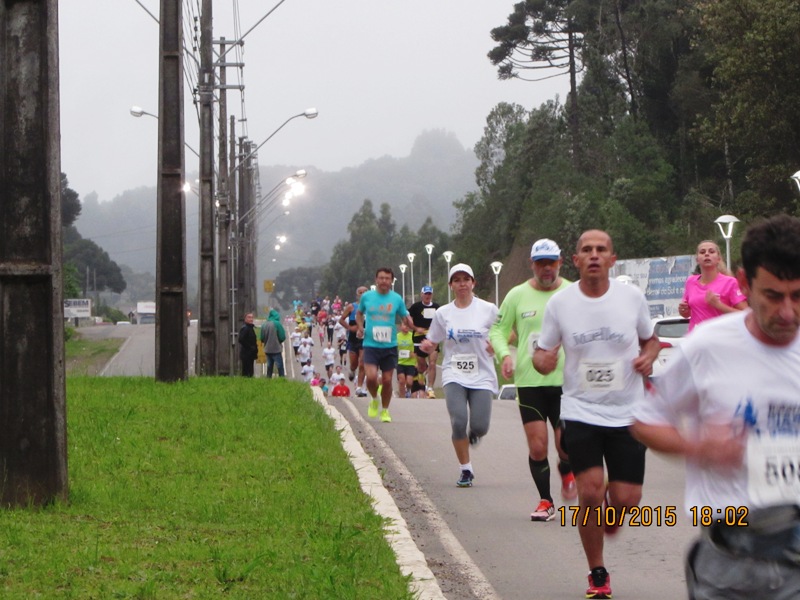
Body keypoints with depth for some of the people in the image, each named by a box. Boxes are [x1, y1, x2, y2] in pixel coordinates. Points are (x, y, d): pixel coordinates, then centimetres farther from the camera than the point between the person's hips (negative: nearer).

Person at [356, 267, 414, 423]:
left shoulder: (397, 299, 2)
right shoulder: (366, 296, 2)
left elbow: (406, 317, 11)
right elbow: (359, 313, 19)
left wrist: (414, 327, -10)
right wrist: (360, 327, 2)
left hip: (390, 346, 1)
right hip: (371, 345, -1)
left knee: (387, 380, 4)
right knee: (371, 377, -18)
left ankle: (385, 410, 23)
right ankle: (374, 400, 12)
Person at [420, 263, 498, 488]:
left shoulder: (488, 310, 1)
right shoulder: (443, 313, 6)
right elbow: (432, 343, 13)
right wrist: (426, 346, -11)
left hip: (482, 376, -1)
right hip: (454, 376, 1)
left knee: (480, 427, -10)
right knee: (458, 421, -17)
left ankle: (473, 434, 31)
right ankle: (466, 470, -1)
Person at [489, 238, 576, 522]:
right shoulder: (517, 295, 4)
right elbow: (498, 330, 10)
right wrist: (504, 354, -10)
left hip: (565, 381, 0)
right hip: (529, 381, 0)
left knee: (566, 446, -5)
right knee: (537, 447, -4)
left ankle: (567, 472, 31)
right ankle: (545, 502, 13)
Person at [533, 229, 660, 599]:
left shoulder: (633, 297, -3)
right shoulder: (559, 303, -4)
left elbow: (650, 339, 13)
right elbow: (543, 352, 6)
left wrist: (648, 357, -10)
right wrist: (542, 360, -17)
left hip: (627, 413, 1)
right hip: (581, 412, -1)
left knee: (626, 498, -3)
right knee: (590, 492, -14)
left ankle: (608, 519, 37)